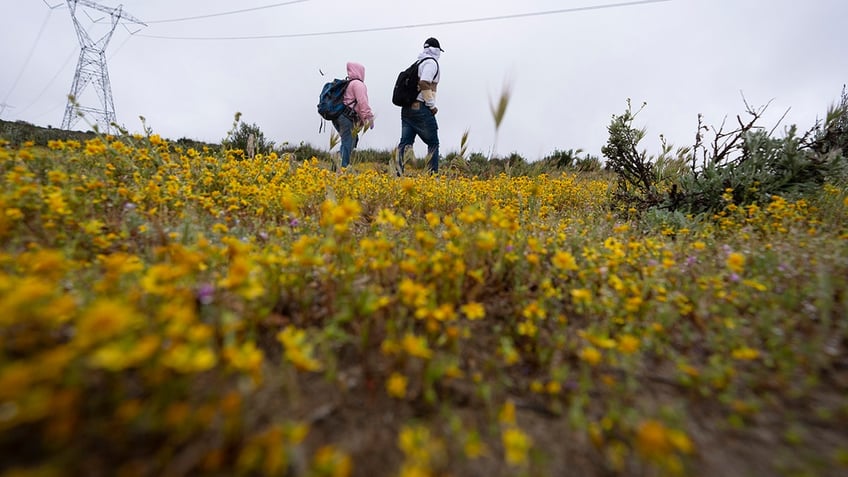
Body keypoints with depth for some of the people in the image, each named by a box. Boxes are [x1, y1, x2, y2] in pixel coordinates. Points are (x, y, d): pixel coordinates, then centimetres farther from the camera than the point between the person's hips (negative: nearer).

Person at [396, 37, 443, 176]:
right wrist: (432, 105, -12)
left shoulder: (419, 63, 24)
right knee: (433, 143, 0)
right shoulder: (431, 62, -2)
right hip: (421, 108, -8)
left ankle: (399, 173, -3)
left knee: (405, 142, 1)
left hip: (407, 107, 8)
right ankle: (433, 174, -1)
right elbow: (423, 83, -17)